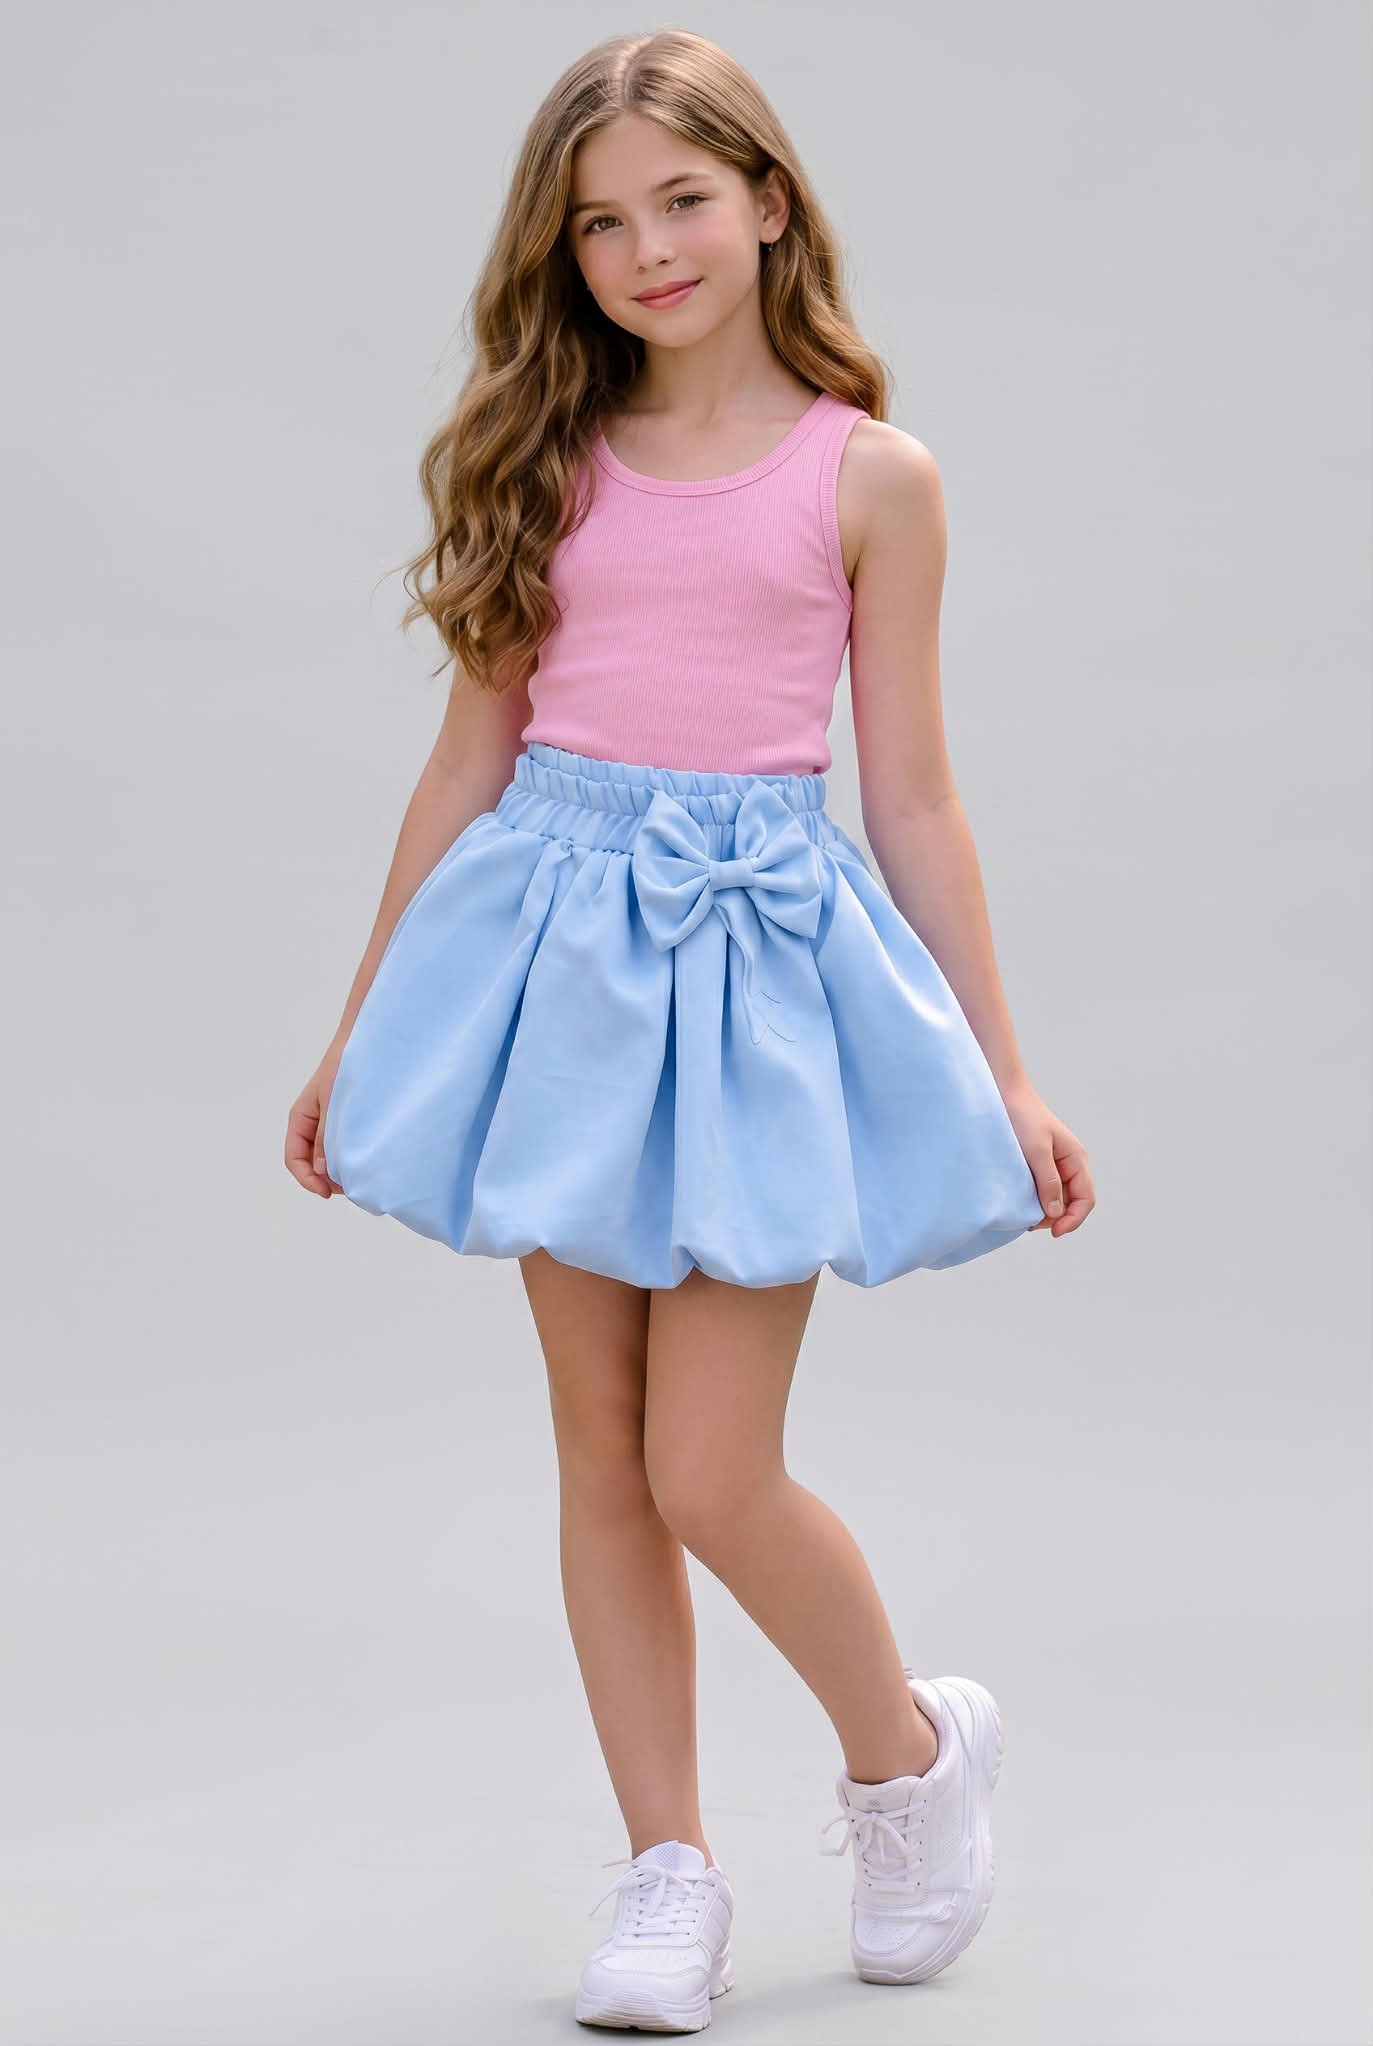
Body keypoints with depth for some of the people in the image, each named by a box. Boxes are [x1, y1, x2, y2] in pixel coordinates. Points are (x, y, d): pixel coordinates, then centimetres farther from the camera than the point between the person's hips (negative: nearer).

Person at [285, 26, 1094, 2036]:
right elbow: (470, 758, 11)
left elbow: (913, 799, 4)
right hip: (560, 947, 3)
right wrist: (359, 1031, 12)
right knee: (602, 1459, 6)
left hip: (759, 953, -3)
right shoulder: (551, 466, 7)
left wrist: (1006, 1077, 3)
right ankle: (670, 1870, 18)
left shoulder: (865, 478, 0)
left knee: (712, 1476, -6)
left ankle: (914, 1750, 21)